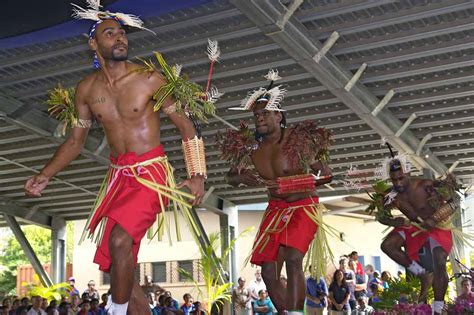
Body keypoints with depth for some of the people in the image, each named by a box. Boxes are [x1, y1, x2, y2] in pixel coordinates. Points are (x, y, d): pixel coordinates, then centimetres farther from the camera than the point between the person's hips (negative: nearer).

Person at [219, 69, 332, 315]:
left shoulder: (299, 140, -14)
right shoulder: (250, 148, -3)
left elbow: (326, 175, -8)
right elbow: (231, 177, 11)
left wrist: (293, 182, -22)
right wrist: (244, 178, -13)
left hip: (304, 207, -5)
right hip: (275, 210, 5)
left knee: (293, 259, -27)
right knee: (268, 270, 1)